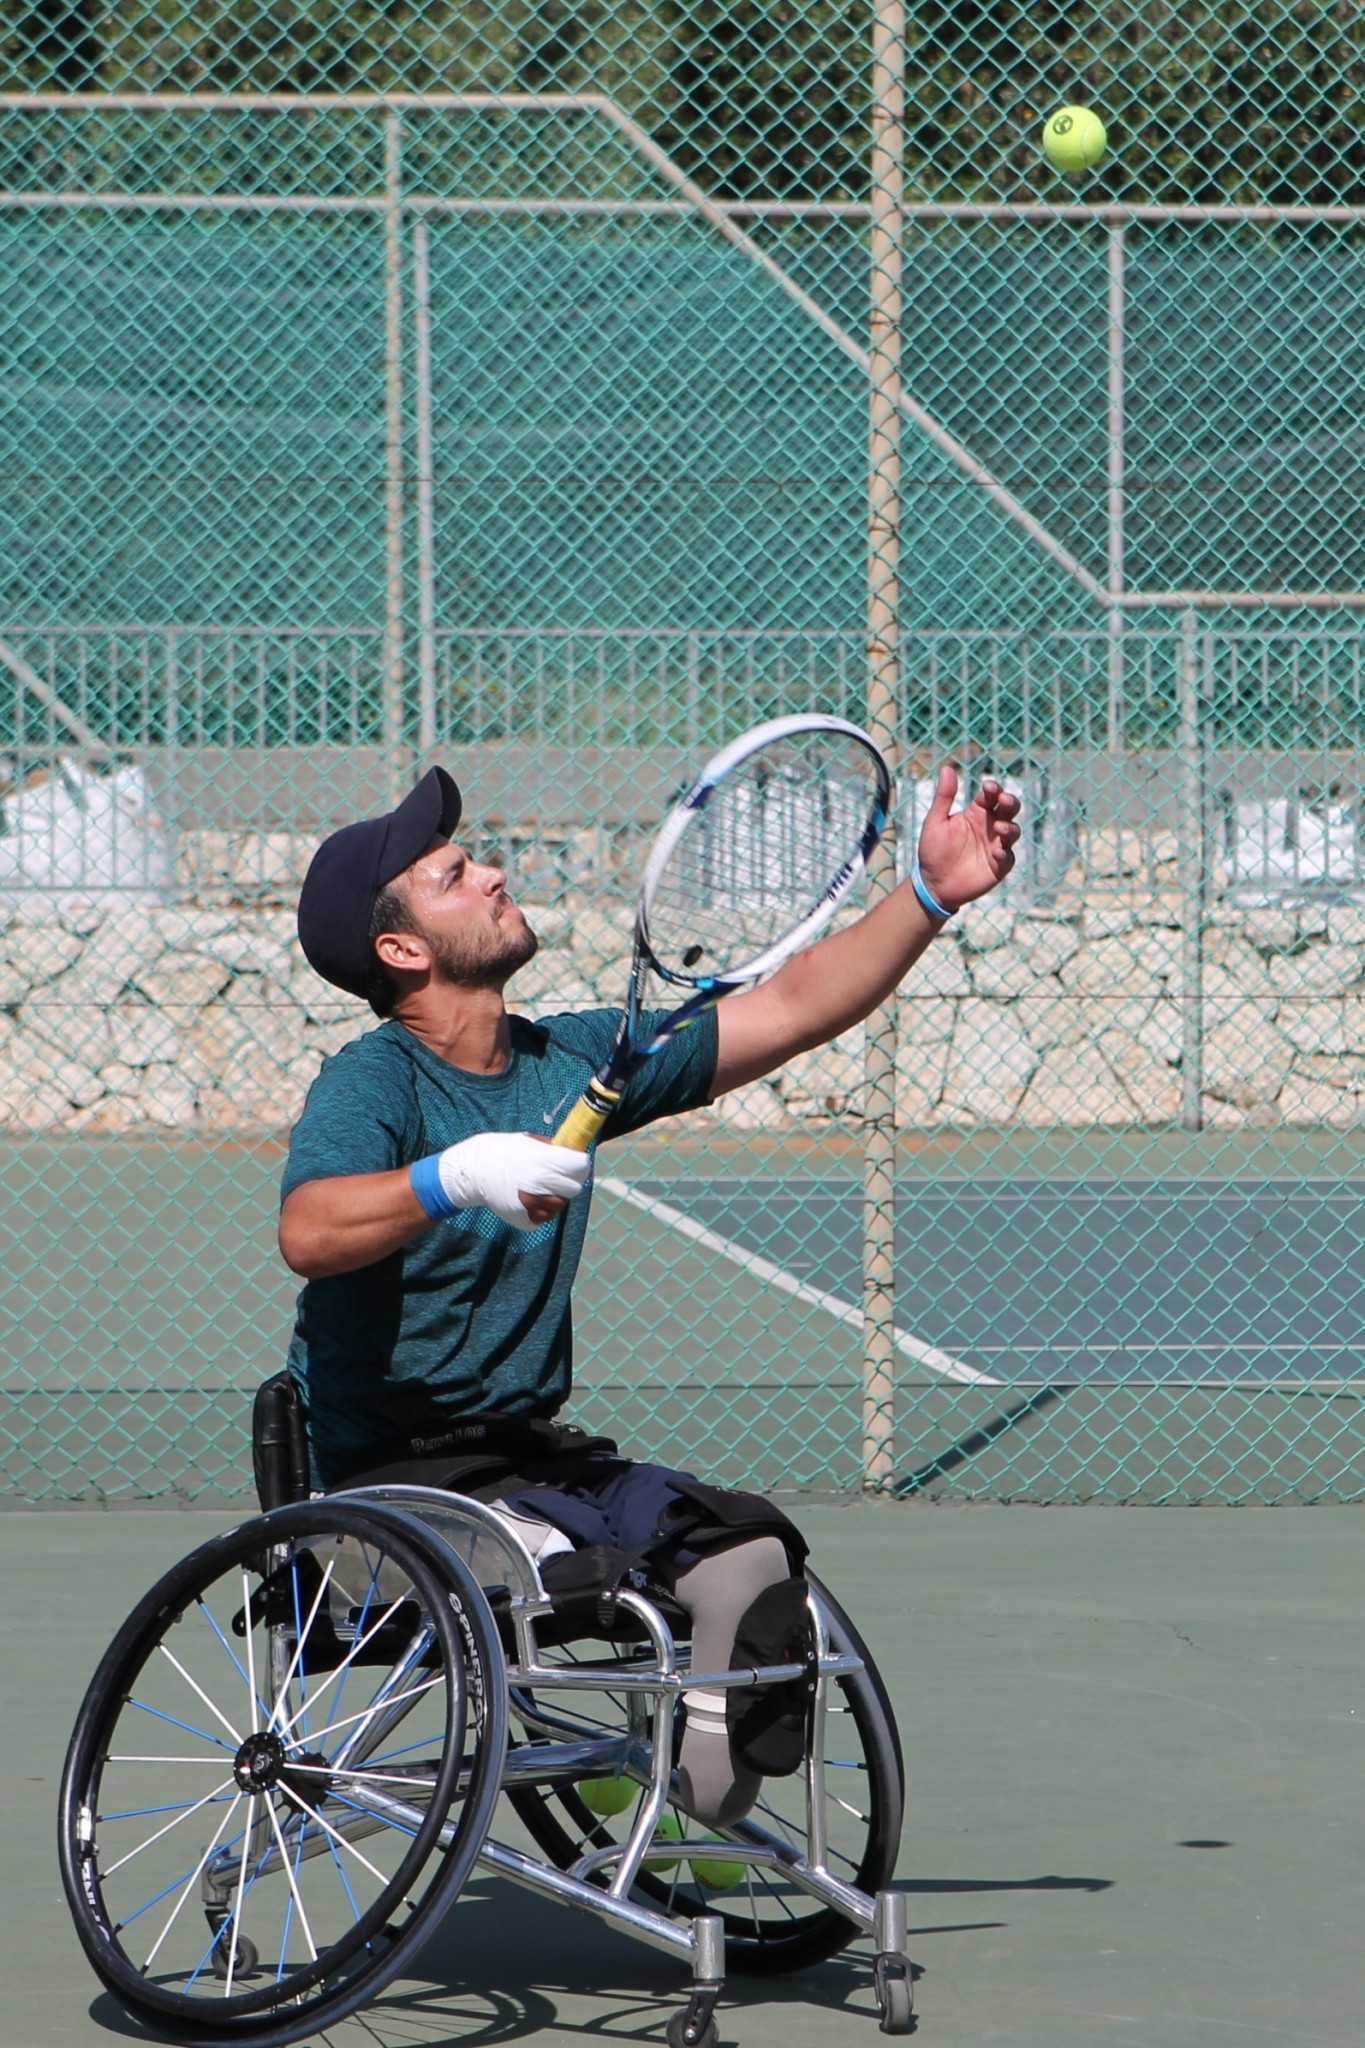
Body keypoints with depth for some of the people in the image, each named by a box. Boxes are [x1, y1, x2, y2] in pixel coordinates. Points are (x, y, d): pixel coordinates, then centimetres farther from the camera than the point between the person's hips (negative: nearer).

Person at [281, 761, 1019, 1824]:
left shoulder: (574, 1059, 9)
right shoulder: (373, 1080, -12)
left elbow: (792, 1009, 14)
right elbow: (309, 1233, -33)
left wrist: (932, 895, 6)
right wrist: (456, 1178, -48)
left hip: (532, 1452, 7)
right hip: (388, 1475, -7)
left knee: (751, 1555, -17)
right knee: (559, 1571, -35)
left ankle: (708, 1838, -9)